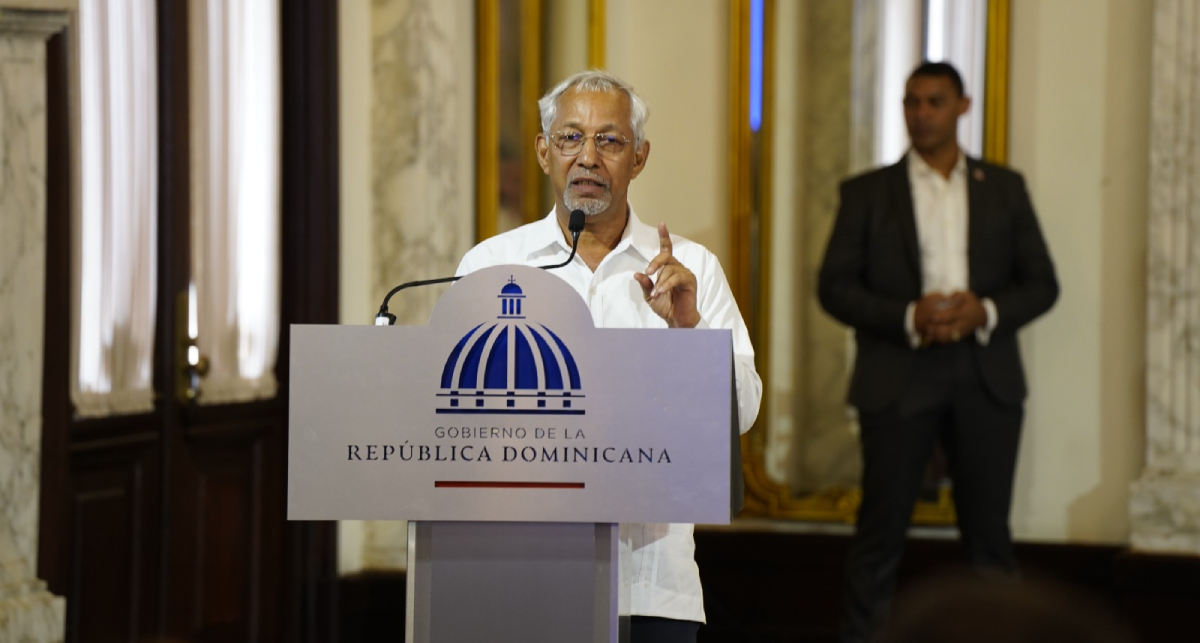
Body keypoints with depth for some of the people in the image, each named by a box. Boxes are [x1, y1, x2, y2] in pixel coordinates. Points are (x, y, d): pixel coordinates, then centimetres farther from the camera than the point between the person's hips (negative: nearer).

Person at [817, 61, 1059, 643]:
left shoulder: (1004, 188, 12)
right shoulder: (866, 193, 7)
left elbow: (1041, 283, 9)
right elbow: (835, 286, 1)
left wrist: (986, 312, -11)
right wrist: (908, 318, -14)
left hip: (985, 379, 2)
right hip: (898, 379, -1)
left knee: (989, 533, 4)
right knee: (880, 532, -2)